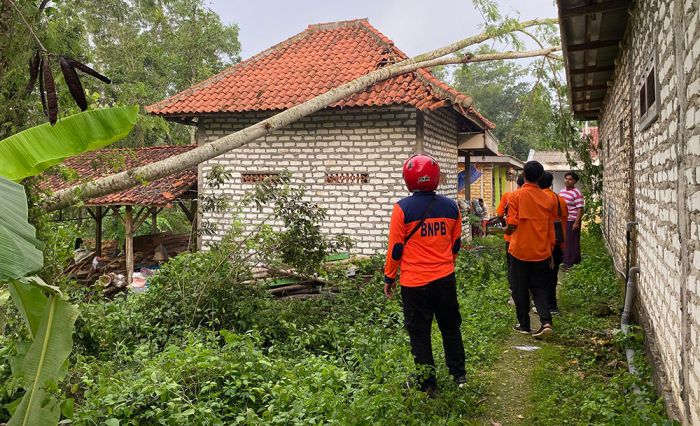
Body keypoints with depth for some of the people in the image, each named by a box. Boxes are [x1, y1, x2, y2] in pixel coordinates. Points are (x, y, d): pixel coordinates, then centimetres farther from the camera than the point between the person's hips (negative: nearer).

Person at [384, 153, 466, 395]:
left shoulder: (403, 208, -13)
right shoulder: (451, 206, 0)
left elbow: (395, 248, -9)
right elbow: (456, 244, 10)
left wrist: (389, 277, 3)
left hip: (415, 282, -4)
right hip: (445, 279, 4)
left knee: (419, 334, 9)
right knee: (450, 328, 20)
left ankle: (428, 385, 17)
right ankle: (459, 375, 30)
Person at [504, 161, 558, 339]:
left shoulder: (516, 196, -10)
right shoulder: (548, 199, 1)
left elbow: (512, 224, -13)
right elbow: (551, 229, 5)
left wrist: (507, 231, 11)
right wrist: (550, 254, 14)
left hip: (520, 251, -3)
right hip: (541, 252, 3)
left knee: (520, 290, 10)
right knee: (539, 289, 12)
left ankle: (524, 325, 17)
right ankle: (546, 322, -5)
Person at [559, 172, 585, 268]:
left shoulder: (577, 193, -14)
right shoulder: (561, 191, 11)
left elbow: (580, 209, -17)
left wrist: (577, 223, -21)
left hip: (572, 221, -8)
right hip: (562, 221, 8)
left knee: (571, 242, 0)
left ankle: (569, 262, 5)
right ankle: (565, 259, 26)